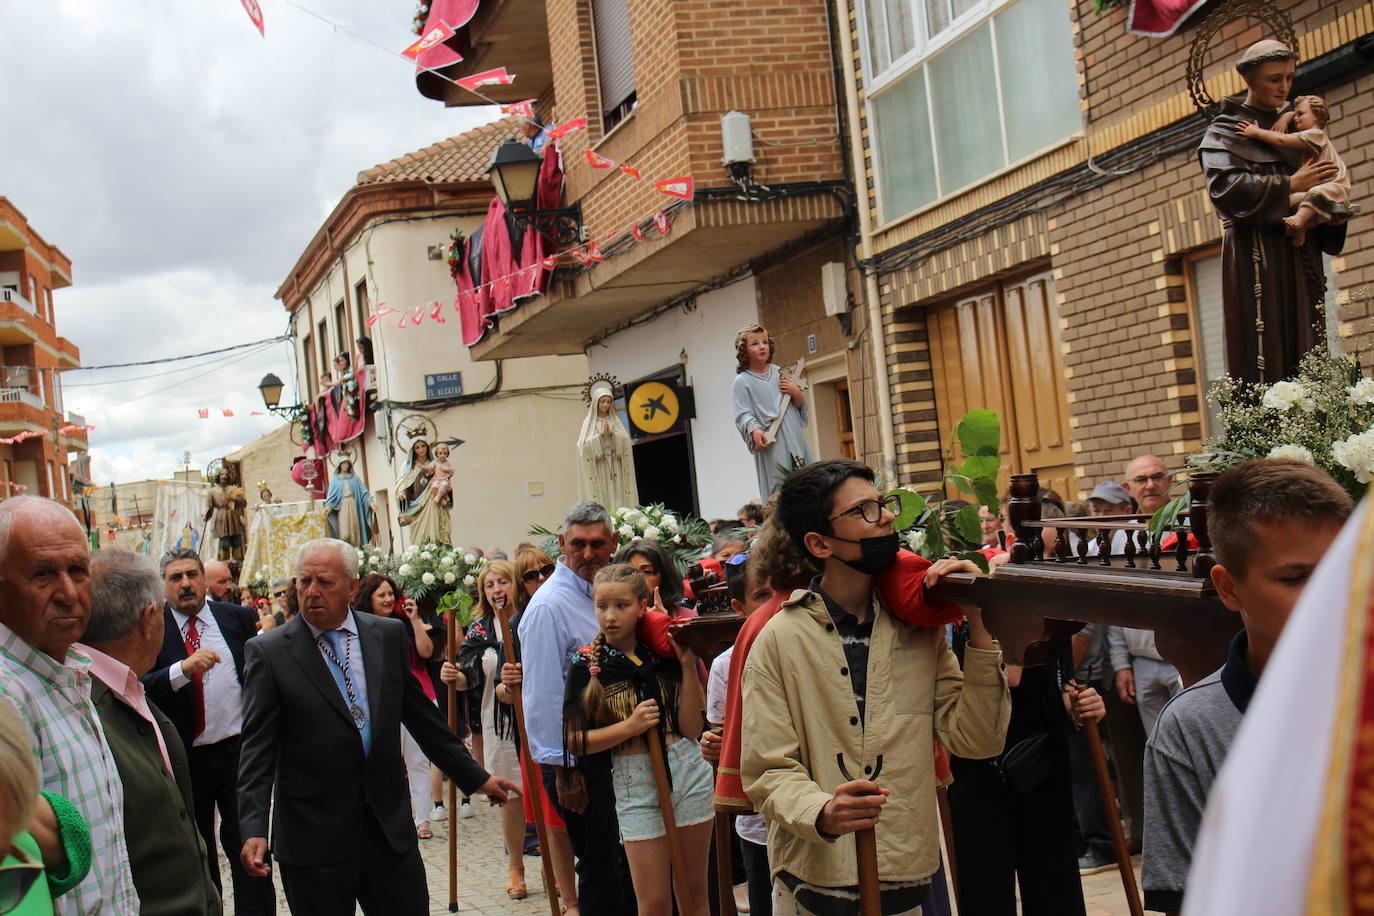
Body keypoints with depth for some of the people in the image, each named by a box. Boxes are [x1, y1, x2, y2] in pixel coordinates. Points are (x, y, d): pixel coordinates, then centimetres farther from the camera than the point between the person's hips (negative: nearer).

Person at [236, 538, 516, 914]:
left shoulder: (389, 635, 5)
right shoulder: (268, 652, -4)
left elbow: (421, 716, 14)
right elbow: (257, 751, -7)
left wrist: (475, 777, 17)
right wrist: (253, 830, -17)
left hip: (389, 824, 3)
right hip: (314, 837, -3)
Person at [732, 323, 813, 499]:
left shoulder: (779, 372, 14)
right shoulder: (742, 382, -1)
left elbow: (800, 404, 20)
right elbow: (743, 415, -8)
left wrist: (796, 392, -2)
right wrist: (754, 430, -26)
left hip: (794, 439, 5)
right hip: (770, 445, -5)